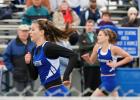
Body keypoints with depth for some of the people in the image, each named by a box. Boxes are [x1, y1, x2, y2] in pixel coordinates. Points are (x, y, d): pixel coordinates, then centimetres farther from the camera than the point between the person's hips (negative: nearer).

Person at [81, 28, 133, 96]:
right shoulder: (97, 47, 2)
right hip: (103, 79, 7)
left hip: (110, 80, -7)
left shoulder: (113, 48, -15)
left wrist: (116, 64, -15)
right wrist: (86, 58, -9)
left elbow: (129, 58, -12)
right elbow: (91, 61, 12)